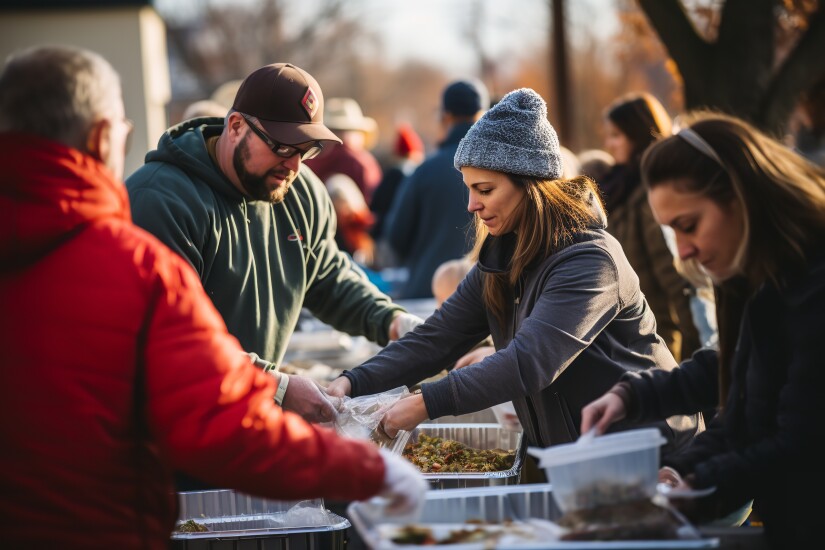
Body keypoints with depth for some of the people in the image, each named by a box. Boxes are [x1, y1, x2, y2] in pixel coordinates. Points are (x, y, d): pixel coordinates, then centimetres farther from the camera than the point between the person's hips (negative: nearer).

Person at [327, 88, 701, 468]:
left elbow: (530, 362, -30)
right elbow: (437, 338, 3)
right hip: (565, 451, 7)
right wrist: (354, 383, -11)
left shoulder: (589, 260, -19)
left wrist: (427, 403, -33)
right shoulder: (500, 260, 7)